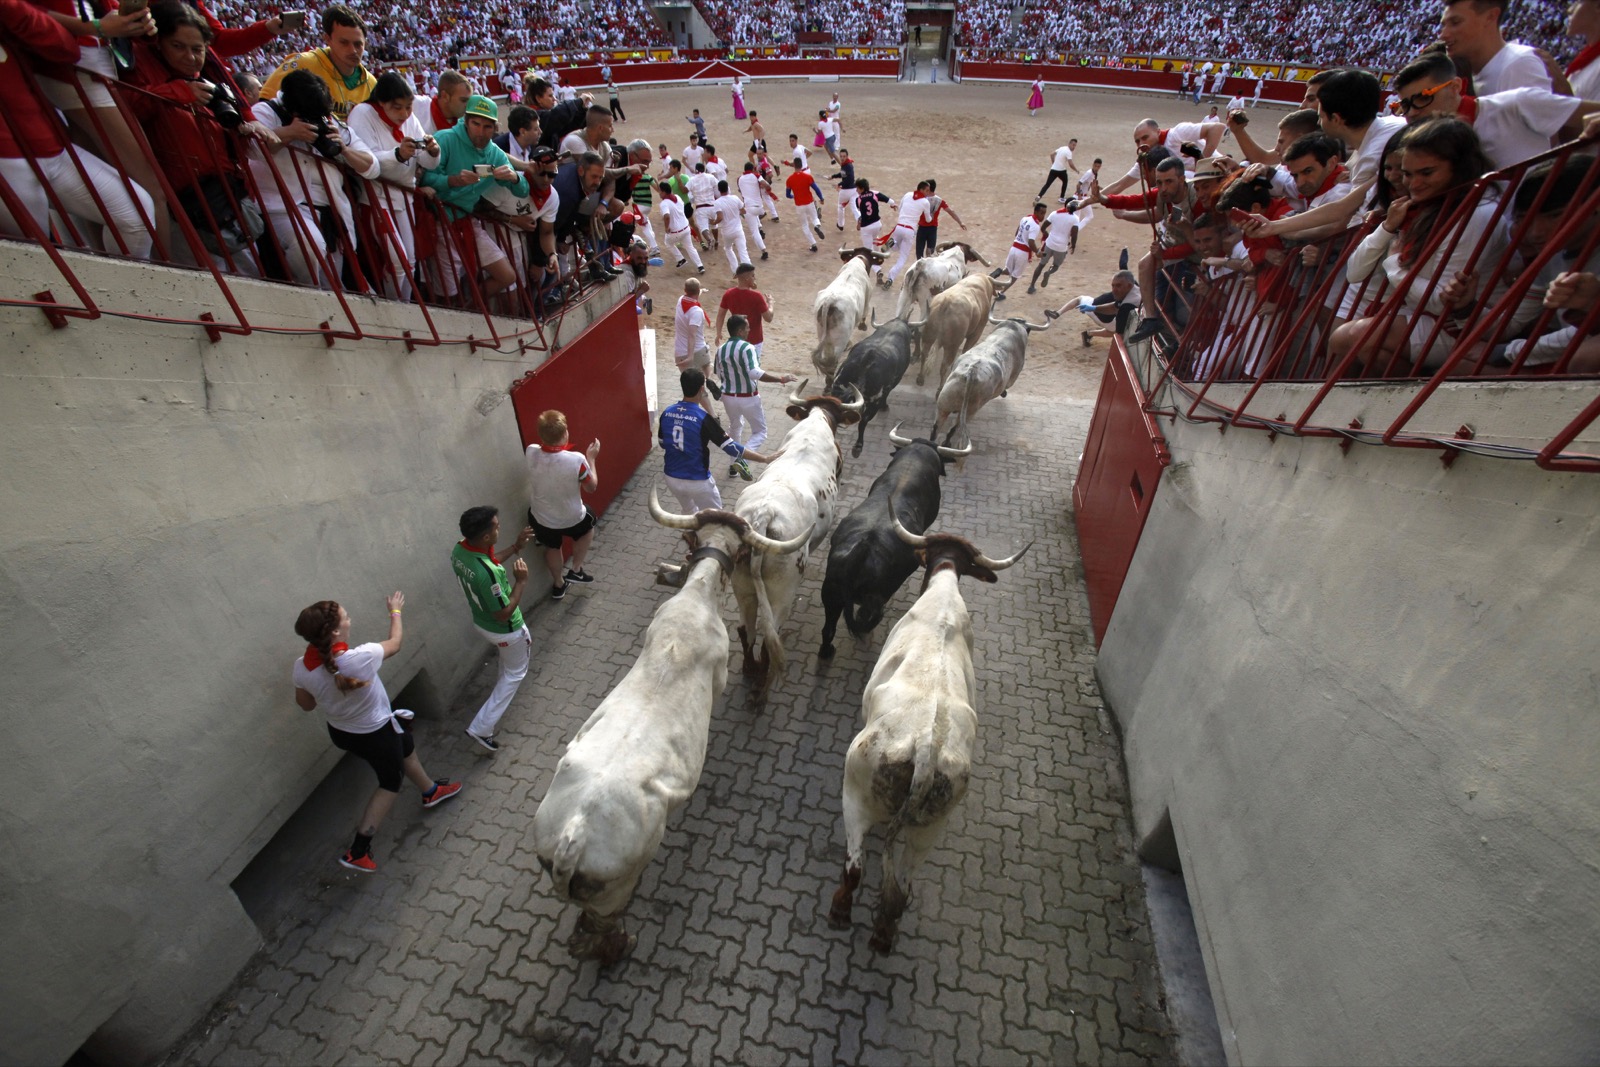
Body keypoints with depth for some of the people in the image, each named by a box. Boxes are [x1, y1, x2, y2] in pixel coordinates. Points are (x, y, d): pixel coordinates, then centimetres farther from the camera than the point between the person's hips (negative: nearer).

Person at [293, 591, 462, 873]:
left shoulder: (301, 667, -20)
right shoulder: (359, 658, -38)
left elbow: (306, 704, -1)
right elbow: (395, 642, -15)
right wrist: (395, 611, 2)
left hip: (339, 732, 6)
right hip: (375, 733, -6)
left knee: (406, 746, 30)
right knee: (390, 783, 21)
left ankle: (431, 791, 52)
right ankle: (358, 851, 24)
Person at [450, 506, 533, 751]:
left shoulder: (459, 550, -15)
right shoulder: (487, 574, -42)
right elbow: (504, 614, -31)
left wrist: (515, 546, 3)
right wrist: (521, 582, -25)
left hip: (481, 622, 8)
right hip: (505, 631, -8)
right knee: (515, 673, 18)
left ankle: (502, 682, 67)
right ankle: (480, 728, 19)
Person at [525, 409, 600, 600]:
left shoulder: (531, 453, -21)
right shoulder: (577, 460, -33)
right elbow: (591, 487, -13)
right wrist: (591, 458, -4)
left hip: (540, 518, 3)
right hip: (571, 518, -3)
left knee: (552, 547, 33)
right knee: (588, 526, 33)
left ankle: (558, 585, 53)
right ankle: (575, 570, 35)